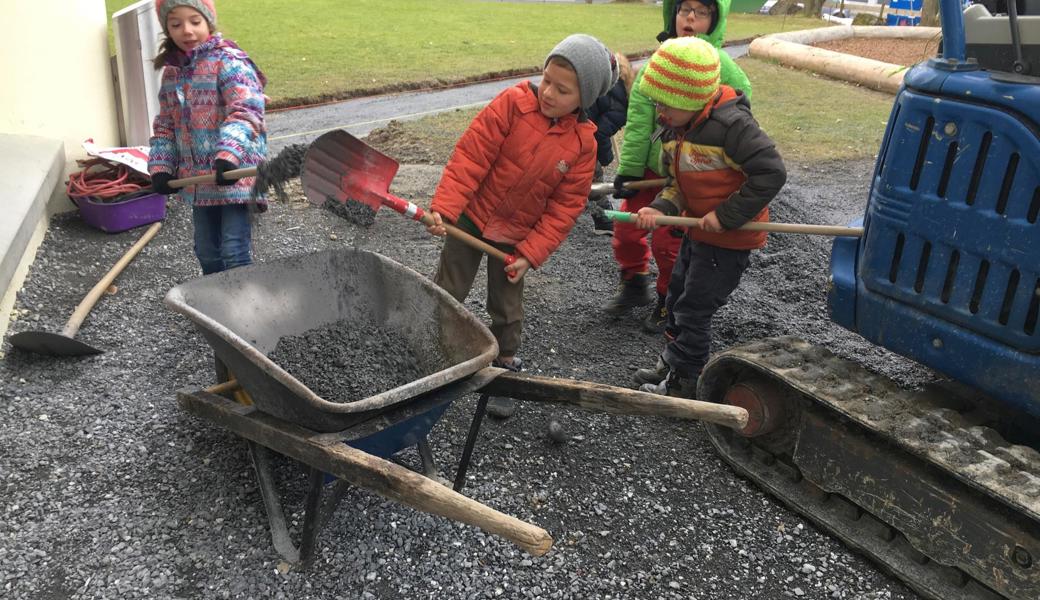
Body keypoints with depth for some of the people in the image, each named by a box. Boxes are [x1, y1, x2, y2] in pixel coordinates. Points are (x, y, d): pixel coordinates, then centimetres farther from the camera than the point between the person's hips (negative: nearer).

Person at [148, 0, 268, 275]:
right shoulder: (171, 72, 13)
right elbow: (165, 126, 19)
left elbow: (245, 112, -23)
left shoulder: (229, 61, -10)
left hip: (234, 176, -7)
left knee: (235, 253, -7)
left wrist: (229, 155, -37)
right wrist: (160, 168, 7)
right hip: (199, 180, 8)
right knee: (207, 253, 16)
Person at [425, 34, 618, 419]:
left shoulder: (582, 143, -12)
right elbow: (470, 156, -19)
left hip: (516, 235, 1)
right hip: (470, 217, -1)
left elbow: (564, 208, -8)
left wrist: (530, 254, -13)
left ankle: (505, 367, 34)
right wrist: (444, 208, -26)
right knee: (447, 294, 8)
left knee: (506, 308, 14)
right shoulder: (513, 103, -18)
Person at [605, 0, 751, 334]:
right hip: (650, 164, 5)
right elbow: (638, 120, -2)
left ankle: (669, 302, 29)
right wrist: (628, 169, -3)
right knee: (626, 227, 11)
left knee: (668, 239, 3)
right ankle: (634, 285, 38)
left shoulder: (722, 69, -15)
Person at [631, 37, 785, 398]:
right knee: (678, 297, 20)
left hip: (730, 237, -9)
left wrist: (726, 216, -24)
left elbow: (771, 173, -26)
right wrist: (661, 209, -14)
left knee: (693, 310, 0)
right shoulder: (676, 130, 0)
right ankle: (673, 364, 39)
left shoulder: (731, 125, -26)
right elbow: (679, 184, 7)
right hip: (697, 228, 9)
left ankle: (684, 382, 18)